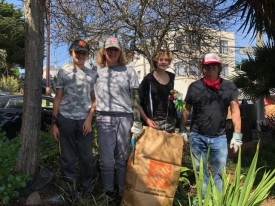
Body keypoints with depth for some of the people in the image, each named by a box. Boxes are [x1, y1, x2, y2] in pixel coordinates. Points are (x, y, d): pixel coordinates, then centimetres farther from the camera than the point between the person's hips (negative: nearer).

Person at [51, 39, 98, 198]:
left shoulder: (93, 74, 9)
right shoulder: (63, 72, 6)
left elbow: (94, 99, 9)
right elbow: (58, 98, 5)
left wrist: (89, 119, -4)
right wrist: (54, 122, -1)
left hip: (85, 120, 1)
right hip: (66, 119, -1)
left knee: (86, 157, 4)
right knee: (68, 158, 6)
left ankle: (87, 189, 20)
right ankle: (68, 190, 19)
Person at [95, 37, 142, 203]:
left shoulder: (129, 71, 6)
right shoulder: (98, 71, 11)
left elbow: (135, 97, 4)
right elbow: (92, 96, 17)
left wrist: (137, 121, -1)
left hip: (125, 117, -1)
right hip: (104, 118, 1)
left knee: (122, 158, 6)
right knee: (107, 159, 2)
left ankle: (123, 192, 19)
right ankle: (108, 192, 14)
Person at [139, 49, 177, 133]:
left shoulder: (172, 77, 10)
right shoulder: (148, 79, -6)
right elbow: (138, 102, -7)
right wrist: (146, 120, -14)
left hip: (170, 122, 5)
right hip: (154, 122, -5)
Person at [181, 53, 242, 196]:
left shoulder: (229, 87, 0)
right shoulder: (194, 86, -1)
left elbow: (235, 111, 0)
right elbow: (186, 110, 6)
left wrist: (237, 135, -4)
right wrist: (182, 131, 5)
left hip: (219, 137, 0)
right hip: (197, 136, 0)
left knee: (220, 172, 7)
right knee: (200, 170, 13)